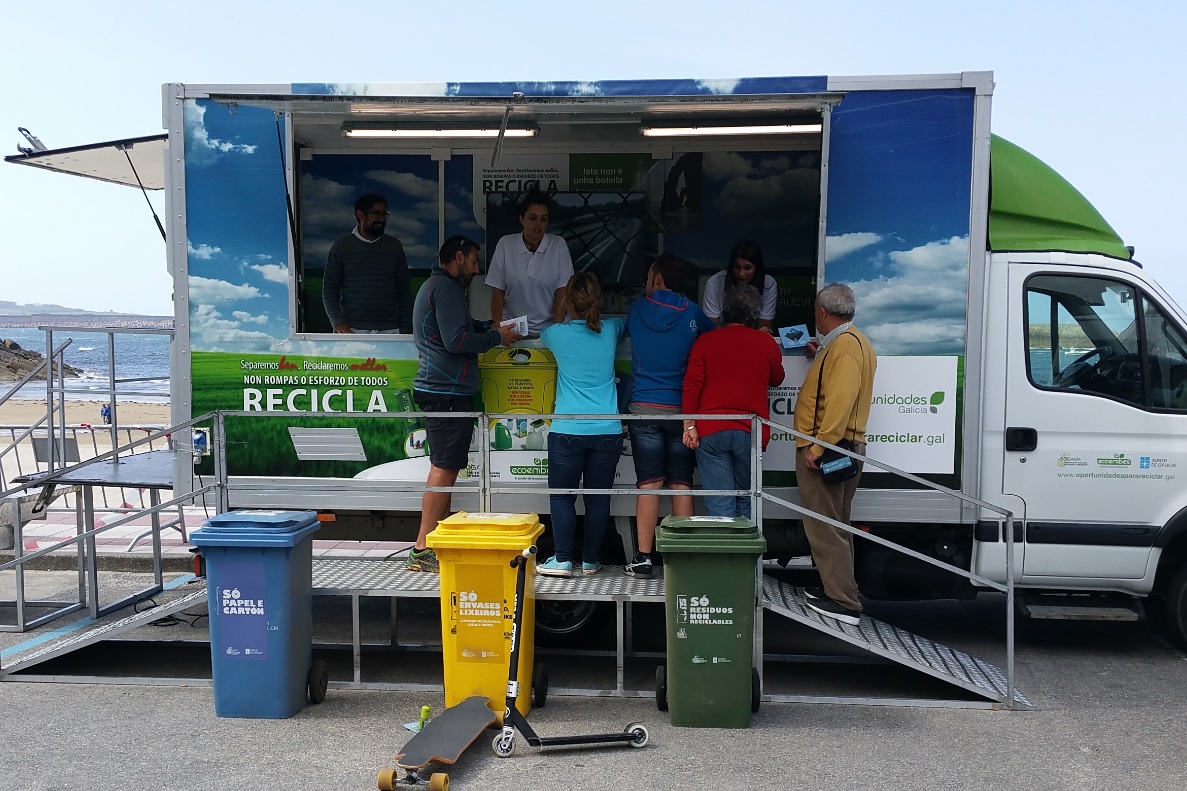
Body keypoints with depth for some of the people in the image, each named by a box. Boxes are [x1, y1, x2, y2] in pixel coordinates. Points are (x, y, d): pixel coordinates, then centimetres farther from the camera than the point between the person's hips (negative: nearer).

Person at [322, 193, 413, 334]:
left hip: (389, 329, 2)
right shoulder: (342, 245, 5)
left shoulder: (394, 246, 10)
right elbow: (329, 288, 3)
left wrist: (406, 329, 2)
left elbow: (404, 291, 9)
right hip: (352, 329, -1)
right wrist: (337, 321, -12)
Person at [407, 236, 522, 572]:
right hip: (446, 391, -11)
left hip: (439, 389, 11)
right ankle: (424, 550, -10)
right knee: (444, 469, -10)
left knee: (444, 467, 12)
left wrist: (489, 334, 18)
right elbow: (456, 341, -19)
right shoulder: (446, 288, -10)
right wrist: (496, 337, -7)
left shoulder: (435, 286, 23)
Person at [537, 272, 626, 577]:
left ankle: (563, 560, 6)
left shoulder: (557, 333, -3)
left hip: (567, 430, -2)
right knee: (598, 497, 9)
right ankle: (590, 560, 16)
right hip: (608, 430, 2)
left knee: (562, 495, 8)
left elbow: (543, 335, 23)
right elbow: (626, 323, 29)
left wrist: (565, 320, 40)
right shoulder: (610, 330, 3)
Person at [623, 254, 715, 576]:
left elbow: (623, 330, 23)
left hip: (644, 409, 0)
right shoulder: (692, 313, 2)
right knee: (681, 485, 4)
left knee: (649, 484, -1)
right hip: (681, 411, 0)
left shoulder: (637, 310, 3)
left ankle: (644, 556, -2)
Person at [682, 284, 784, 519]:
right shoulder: (766, 343, 3)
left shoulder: (706, 341, 1)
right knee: (745, 500, 15)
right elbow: (776, 379, 20)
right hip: (750, 432, 1)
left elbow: (692, 385, -6)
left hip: (710, 431, -1)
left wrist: (689, 425, -2)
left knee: (719, 503, -1)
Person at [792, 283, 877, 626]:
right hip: (845, 447, 11)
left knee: (825, 526, -7)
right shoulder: (855, 342, 16)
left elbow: (840, 401, -27)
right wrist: (819, 354, 33)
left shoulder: (843, 345, -17)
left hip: (825, 449, -11)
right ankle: (836, 588, 28)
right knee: (835, 523, 18)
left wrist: (818, 447, -27)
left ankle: (843, 603, -5)